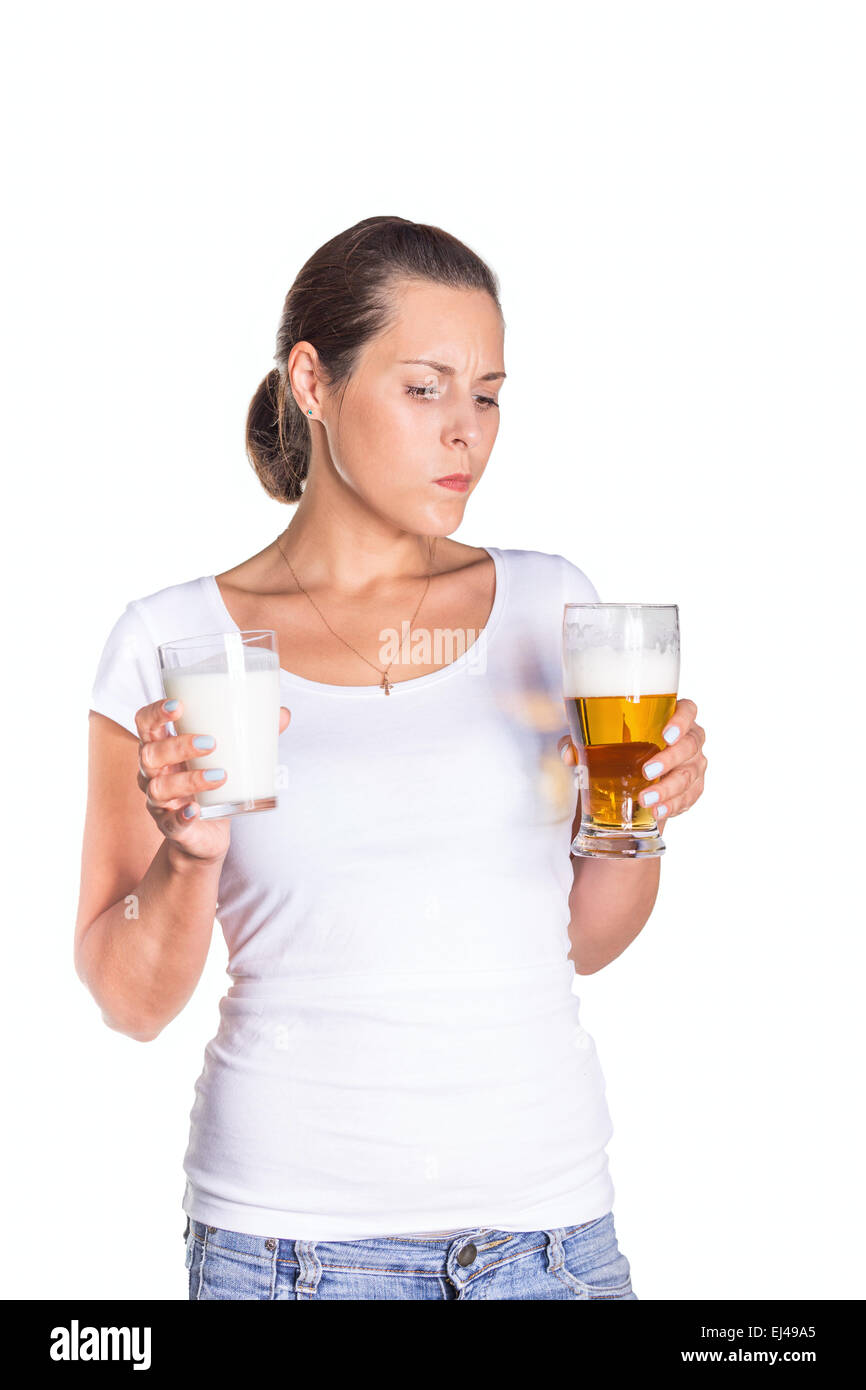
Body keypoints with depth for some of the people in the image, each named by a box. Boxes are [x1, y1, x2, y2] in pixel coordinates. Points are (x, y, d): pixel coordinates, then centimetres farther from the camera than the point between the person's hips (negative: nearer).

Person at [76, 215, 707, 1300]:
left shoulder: (547, 601, 1)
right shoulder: (173, 640, -5)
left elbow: (583, 939, 9)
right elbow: (131, 1001, -2)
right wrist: (189, 856, -19)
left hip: (547, 1211, 2)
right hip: (291, 1229, -2)